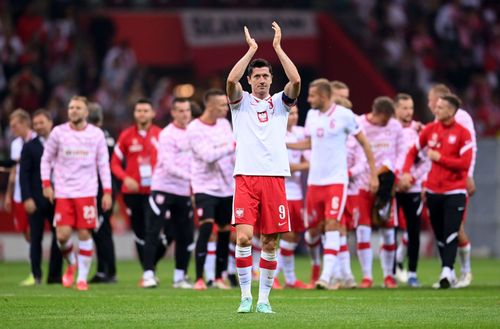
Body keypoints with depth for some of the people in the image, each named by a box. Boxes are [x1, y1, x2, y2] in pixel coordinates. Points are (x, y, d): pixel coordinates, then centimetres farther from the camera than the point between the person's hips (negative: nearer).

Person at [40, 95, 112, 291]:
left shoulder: (96, 134, 2)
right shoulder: (58, 132, 2)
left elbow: (103, 164, 5)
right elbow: (46, 159, 10)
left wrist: (107, 192, -1)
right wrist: (46, 184, -1)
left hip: (86, 192, 0)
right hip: (63, 192, 0)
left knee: (84, 234, -5)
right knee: (63, 235, -9)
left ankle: (82, 278, 5)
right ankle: (71, 264, 20)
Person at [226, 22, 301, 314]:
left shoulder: (280, 102, 13)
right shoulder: (241, 102, 10)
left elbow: (296, 81, -6)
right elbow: (231, 80, -11)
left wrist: (278, 46, -4)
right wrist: (251, 49, -8)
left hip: (275, 177, 2)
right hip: (246, 177, -2)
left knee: (270, 243, 2)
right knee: (244, 237, -14)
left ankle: (264, 298, 11)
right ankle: (246, 296, -6)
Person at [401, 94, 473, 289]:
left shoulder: (462, 134, -8)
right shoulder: (430, 130, 5)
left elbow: (465, 163, -15)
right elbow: (413, 151, 13)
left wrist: (439, 158, -16)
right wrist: (406, 172, -1)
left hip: (454, 191, -4)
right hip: (433, 191, 5)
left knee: (451, 234, -13)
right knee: (439, 236, 9)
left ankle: (446, 271, -18)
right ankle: (448, 273, 18)